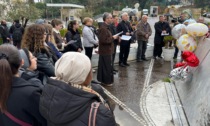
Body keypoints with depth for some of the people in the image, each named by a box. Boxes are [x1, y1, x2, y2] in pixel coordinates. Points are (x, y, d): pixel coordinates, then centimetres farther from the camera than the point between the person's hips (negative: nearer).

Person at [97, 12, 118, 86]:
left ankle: (103, 80, 28)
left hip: (106, 50, 10)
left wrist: (113, 37, 10)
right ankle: (106, 81, 10)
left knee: (105, 66, 17)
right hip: (105, 51, -10)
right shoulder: (103, 28, -20)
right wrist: (113, 38, -18)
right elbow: (103, 40, -26)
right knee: (107, 66, -1)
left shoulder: (106, 27, 13)